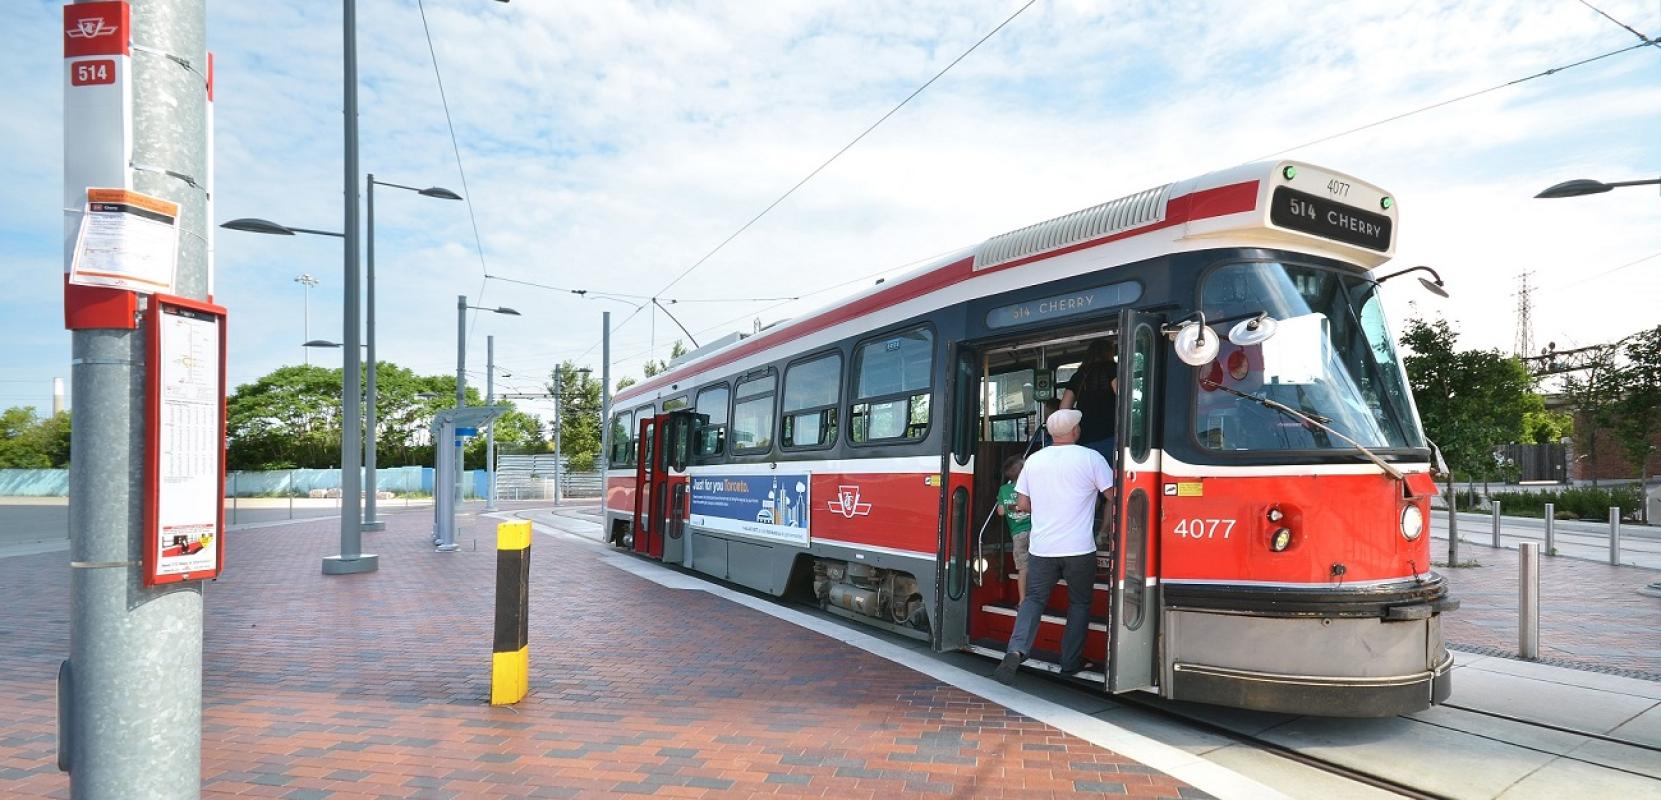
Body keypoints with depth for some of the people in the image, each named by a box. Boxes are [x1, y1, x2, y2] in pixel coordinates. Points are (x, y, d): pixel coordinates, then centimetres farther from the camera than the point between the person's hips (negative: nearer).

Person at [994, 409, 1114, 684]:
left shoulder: (1034, 459, 5)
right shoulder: (1091, 458, -6)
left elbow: (1022, 504, 8)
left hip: (1041, 547, 3)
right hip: (1079, 548, -2)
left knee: (1033, 599, 10)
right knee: (1079, 603, 15)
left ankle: (1017, 650, -12)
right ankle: (1071, 663, 20)